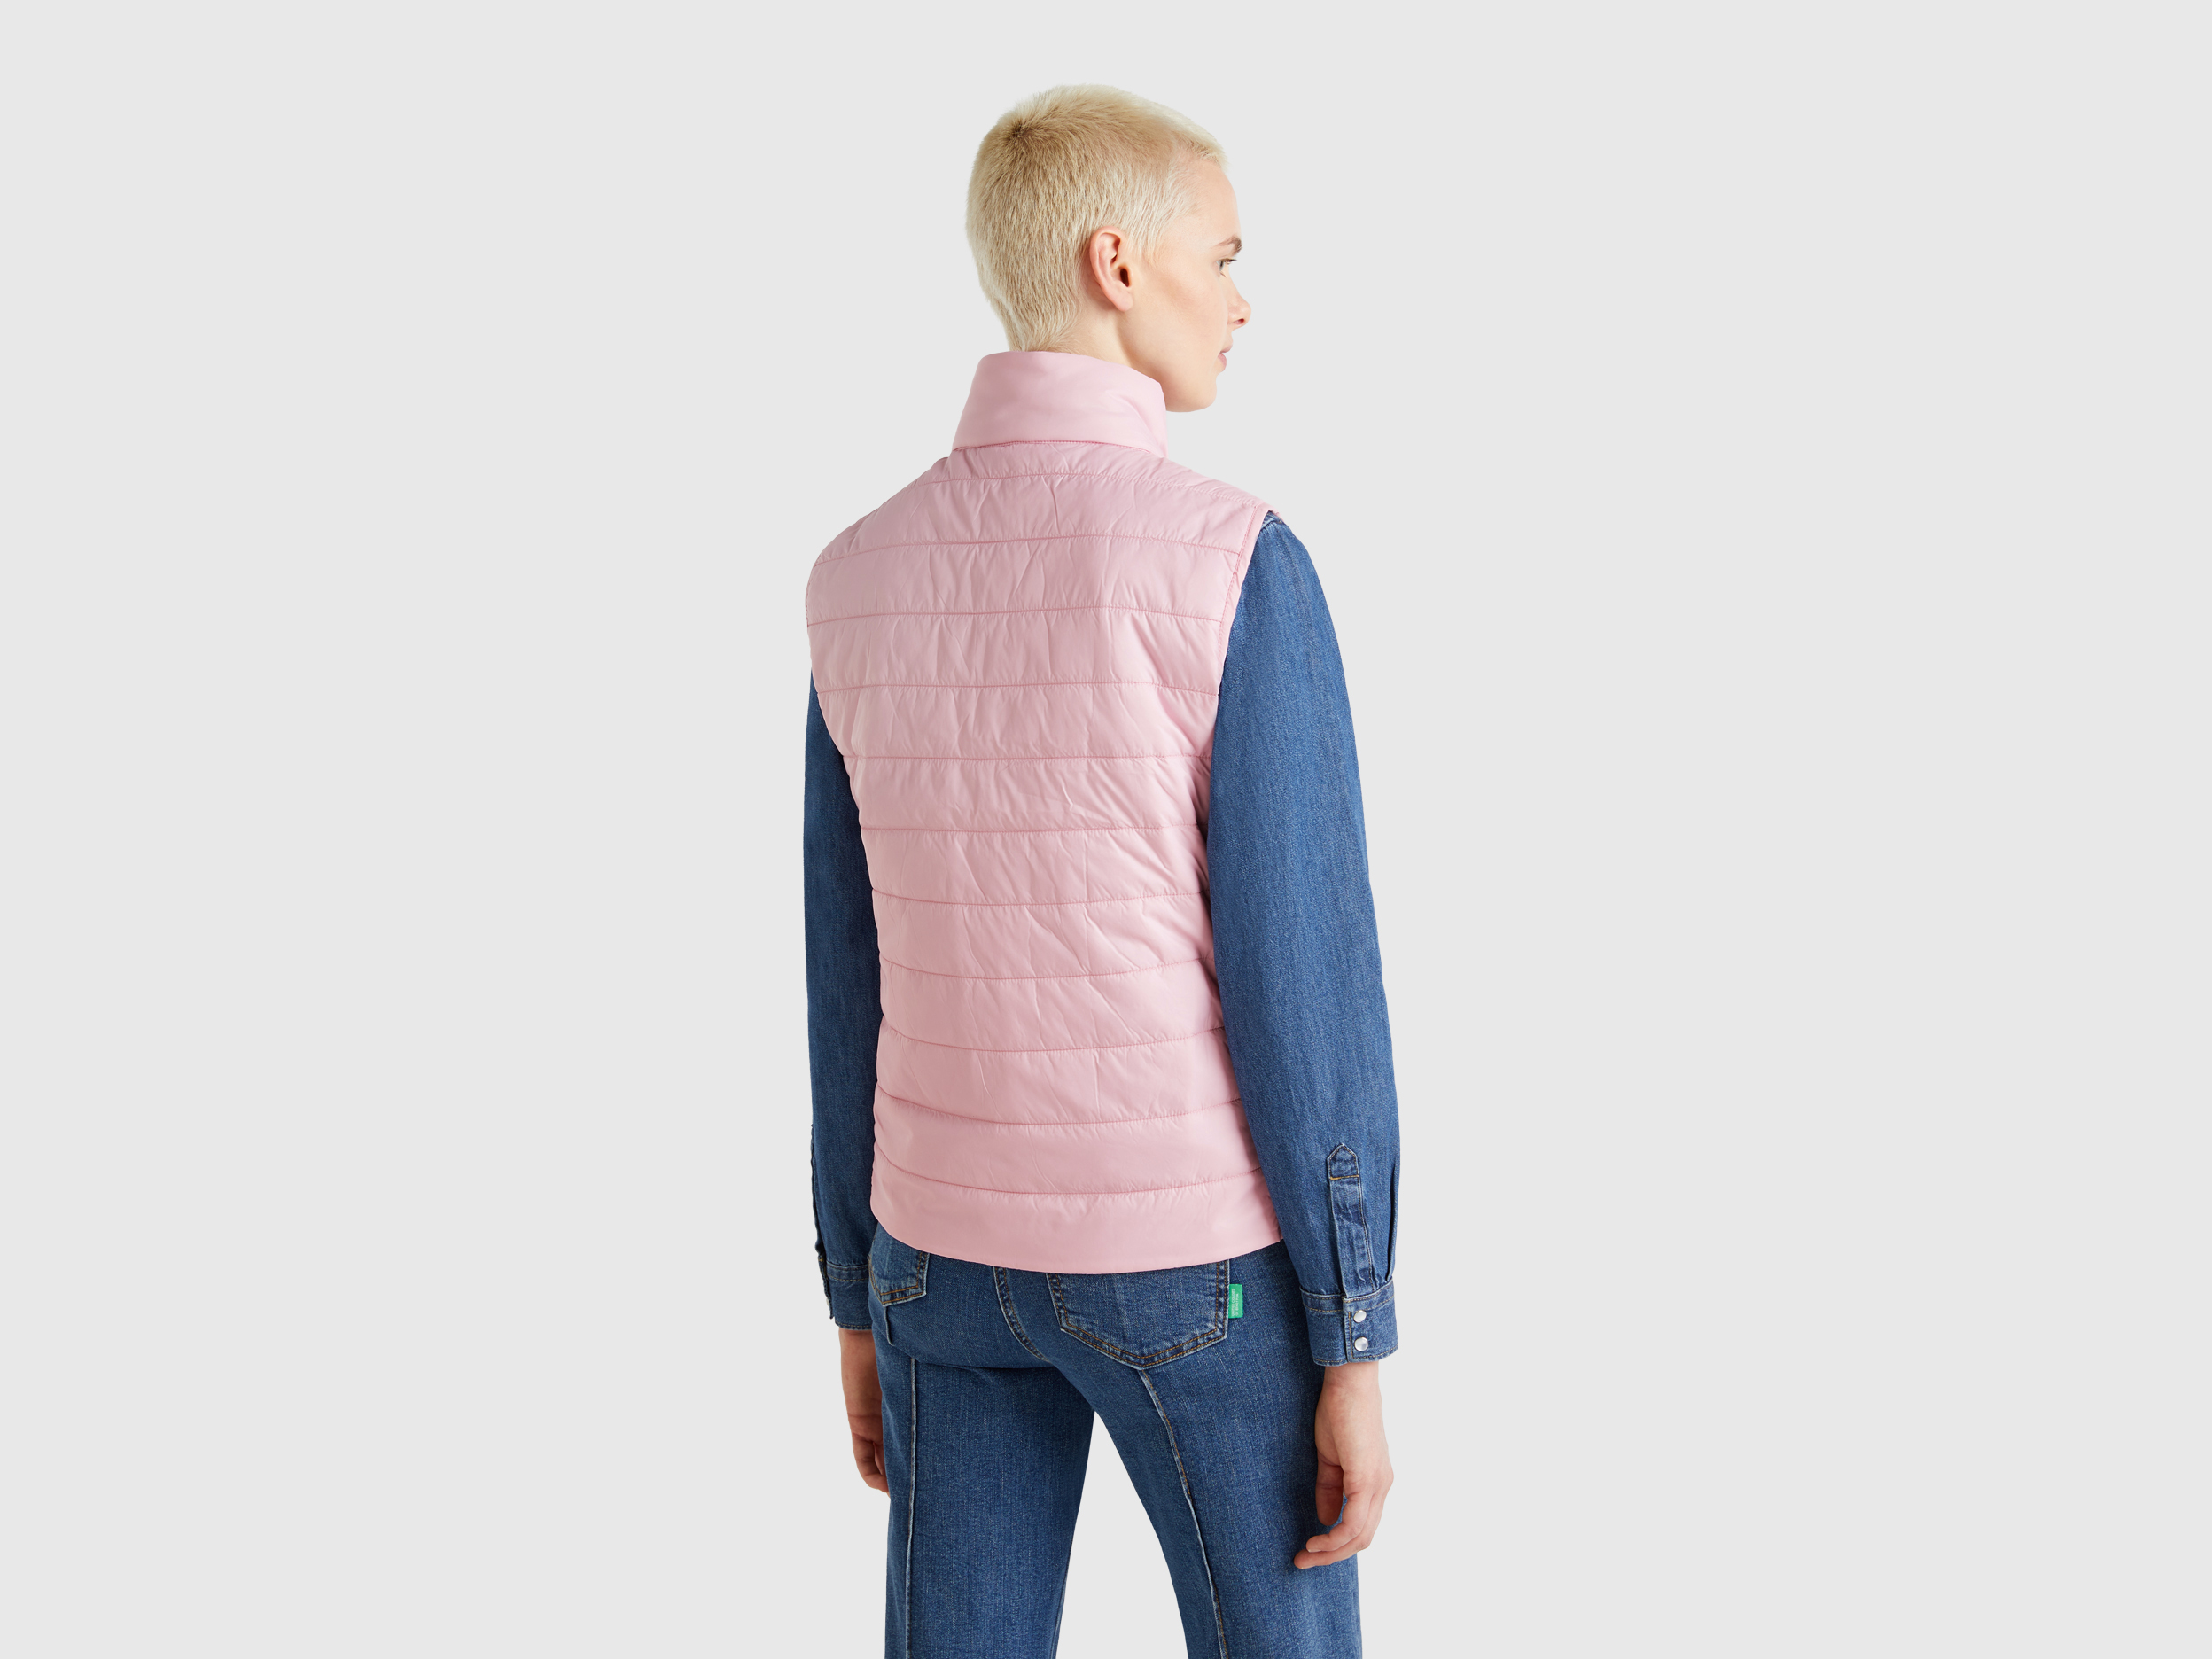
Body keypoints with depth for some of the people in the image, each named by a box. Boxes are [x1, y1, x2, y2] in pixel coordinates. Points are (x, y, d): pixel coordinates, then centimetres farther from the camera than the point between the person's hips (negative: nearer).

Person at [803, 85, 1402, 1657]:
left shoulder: (861, 580, 0)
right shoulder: (1235, 564, -19)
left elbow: (850, 980, 6)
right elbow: (1303, 985, -18)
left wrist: (860, 1301, 15)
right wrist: (1358, 1349, -11)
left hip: (954, 1240, 5)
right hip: (1186, 1253, -5)